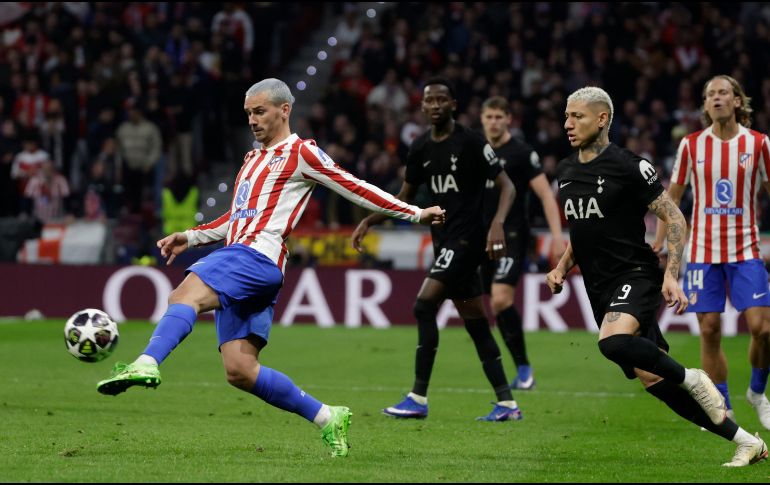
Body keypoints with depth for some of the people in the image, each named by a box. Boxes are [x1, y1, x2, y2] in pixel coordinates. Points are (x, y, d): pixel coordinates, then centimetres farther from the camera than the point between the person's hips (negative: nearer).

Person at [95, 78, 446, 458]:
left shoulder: (300, 153, 5)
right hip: (238, 269, 9)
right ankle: (326, 418, 6)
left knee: (185, 296, -32)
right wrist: (190, 238, 25)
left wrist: (415, 213, 2)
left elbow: (356, 189, 5)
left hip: (257, 256, -8)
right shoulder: (253, 159, 31)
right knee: (240, 371, -1)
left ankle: (147, 364, -56)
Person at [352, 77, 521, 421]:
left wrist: (497, 224, -26)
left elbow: (506, 186, -10)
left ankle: (418, 399, -13)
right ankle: (507, 404, 12)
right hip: (444, 241, 8)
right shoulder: (420, 147, 11)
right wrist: (369, 221, 10)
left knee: (424, 306, -16)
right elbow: (405, 197, 21)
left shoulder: (471, 142, -10)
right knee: (475, 322, 8)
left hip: (466, 238, -8)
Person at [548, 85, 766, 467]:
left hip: (635, 276, -7)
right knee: (651, 379, 3)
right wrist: (561, 268, 12)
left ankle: (691, 379, -10)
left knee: (613, 342, -36)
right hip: (601, 289, 7)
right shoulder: (566, 171, 12)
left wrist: (671, 276, -19)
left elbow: (674, 219, -10)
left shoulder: (628, 166, -10)